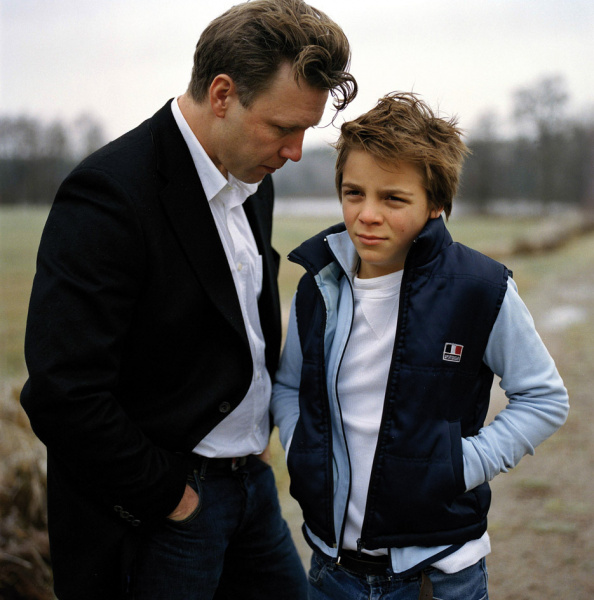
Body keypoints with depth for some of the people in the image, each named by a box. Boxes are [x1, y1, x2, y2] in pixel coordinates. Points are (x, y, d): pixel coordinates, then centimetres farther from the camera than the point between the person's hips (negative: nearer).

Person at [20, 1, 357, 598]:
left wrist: (260, 433, 9)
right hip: (155, 506, -8)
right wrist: (165, 496, -16)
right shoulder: (109, 193, -22)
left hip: (250, 479, 8)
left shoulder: (252, 181, 5)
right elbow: (62, 394, -26)